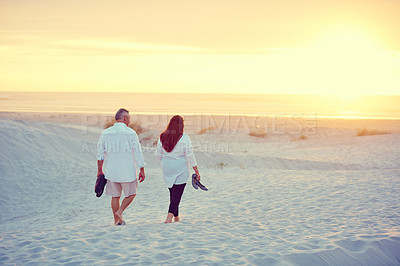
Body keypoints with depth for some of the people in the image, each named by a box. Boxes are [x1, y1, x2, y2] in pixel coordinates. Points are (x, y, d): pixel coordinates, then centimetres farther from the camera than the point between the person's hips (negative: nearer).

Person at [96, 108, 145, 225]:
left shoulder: (106, 133, 3)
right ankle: (119, 212, -3)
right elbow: (137, 153, -7)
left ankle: (117, 220, 17)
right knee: (131, 194, 14)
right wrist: (142, 170, 1)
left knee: (115, 196, 14)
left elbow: (100, 153, 8)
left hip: (111, 171, 4)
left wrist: (99, 171, 16)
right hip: (127, 171, -4)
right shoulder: (130, 133, -8)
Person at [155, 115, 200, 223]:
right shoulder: (184, 138, -12)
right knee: (177, 193, -3)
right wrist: (196, 171, -5)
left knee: (173, 193, 17)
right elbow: (190, 156, -11)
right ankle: (169, 216, -18)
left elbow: (158, 155, 7)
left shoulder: (162, 137, 1)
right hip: (181, 169, -5)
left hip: (167, 169, 5)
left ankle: (176, 217, 24)